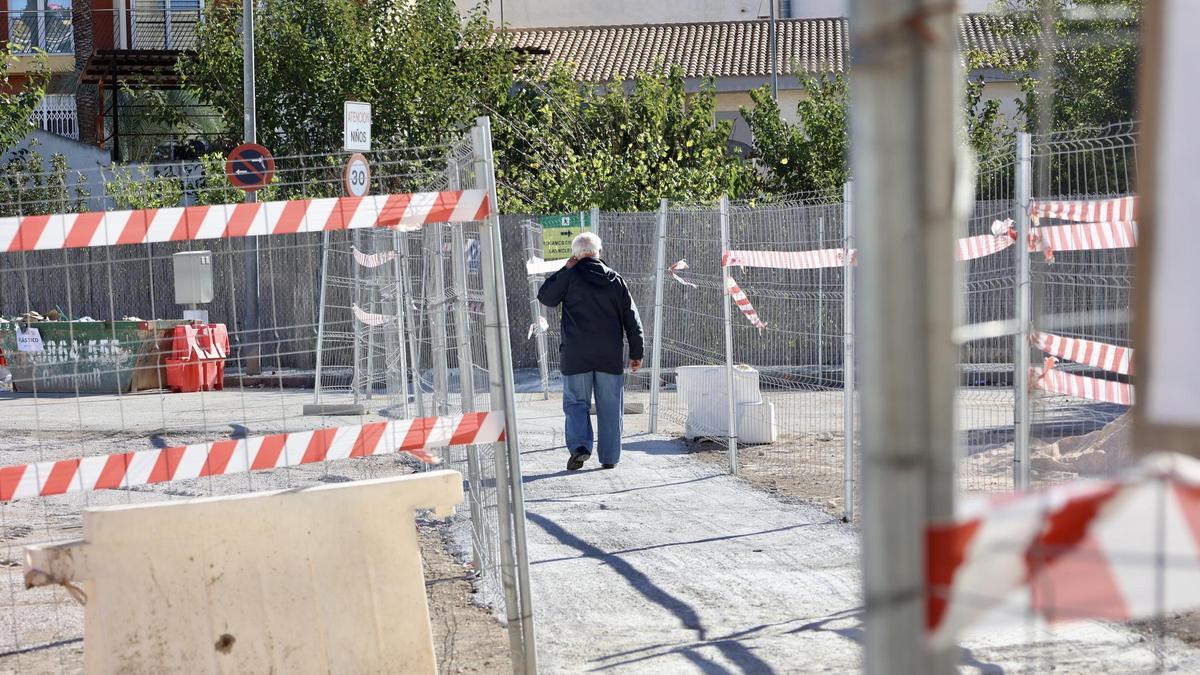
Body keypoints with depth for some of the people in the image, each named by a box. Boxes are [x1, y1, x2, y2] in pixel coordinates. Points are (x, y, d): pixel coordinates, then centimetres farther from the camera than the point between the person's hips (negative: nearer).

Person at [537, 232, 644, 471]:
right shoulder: (616, 279, 6)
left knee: (576, 402, 6)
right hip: (610, 356, 2)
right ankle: (609, 457, 9)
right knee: (610, 406, 8)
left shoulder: (570, 276, -5)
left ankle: (579, 445, -15)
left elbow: (545, 296, 9)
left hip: (576, 355, -2)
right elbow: (631, 319, 8)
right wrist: (636, 353, 13)